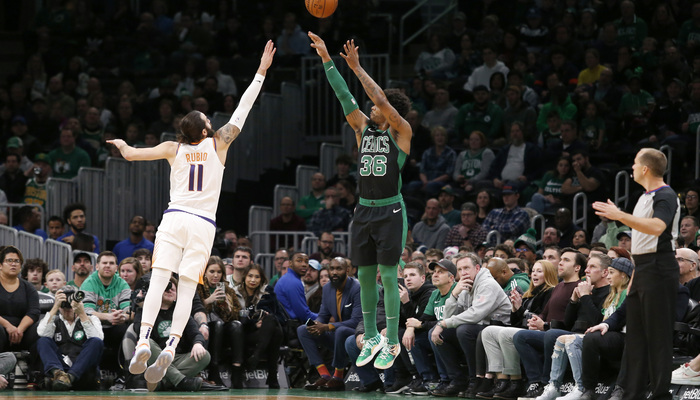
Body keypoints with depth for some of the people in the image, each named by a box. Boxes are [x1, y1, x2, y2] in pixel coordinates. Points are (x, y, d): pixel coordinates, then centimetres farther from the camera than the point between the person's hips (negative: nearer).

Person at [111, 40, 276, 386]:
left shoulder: (173, 149, 6)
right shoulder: (218, 145, 4)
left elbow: (131, 154, 9)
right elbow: (242, 111, 8)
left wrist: (121, 144, 33)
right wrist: (261, 73, 14)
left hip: (174, 218, 1)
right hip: (203, 225, 0)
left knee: (157, 281, -7)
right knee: (186, 290, -2)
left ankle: (143, 341, -25)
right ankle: (170, 348, -20)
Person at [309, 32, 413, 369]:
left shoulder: (401, 132, -4)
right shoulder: (364, 128, 10)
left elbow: (381, 99, -16)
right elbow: (344, 96, 4)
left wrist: (357, 67, -14)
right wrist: (326, 60, -3)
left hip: (390, 211, -6)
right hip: (363, 211, 6)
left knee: (388, 276, -5)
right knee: (365, 275, 8)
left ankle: (392, 343, 1)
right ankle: (371, 338, 19)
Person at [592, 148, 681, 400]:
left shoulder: (666, 197, -13)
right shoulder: (645, 197, 18)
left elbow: (656, 227, -33)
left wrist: (620, 216, -37)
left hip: (658, 270, -10)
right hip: (642, 270, 10)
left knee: (658, 335, -8)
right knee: (635, 334, 9)